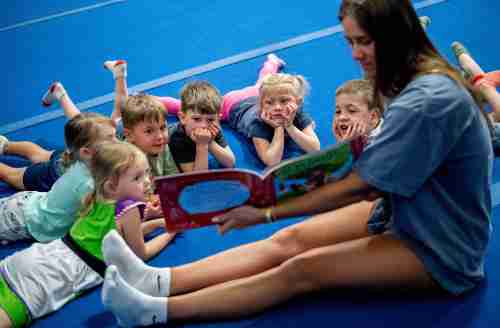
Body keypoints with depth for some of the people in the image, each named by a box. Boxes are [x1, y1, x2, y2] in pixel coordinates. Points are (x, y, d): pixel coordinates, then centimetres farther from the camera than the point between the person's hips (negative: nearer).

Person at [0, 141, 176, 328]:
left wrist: (157, 223, 34)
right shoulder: (130, 209, -9)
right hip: (59, 274, -9)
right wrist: (170, 232, 20)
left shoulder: (99, 200, 17)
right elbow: (141, 254, 7)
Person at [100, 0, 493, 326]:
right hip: (410, 214, 8)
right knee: (291, 240, -8)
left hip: (441, 250, -8)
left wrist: (265, 213, -19)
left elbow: (356, 187, -24)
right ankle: (159, 281, -13)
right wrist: (359, 157, -14)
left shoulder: (428, 100, -28)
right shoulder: (421, 80, 4)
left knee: (302, 269, -20)